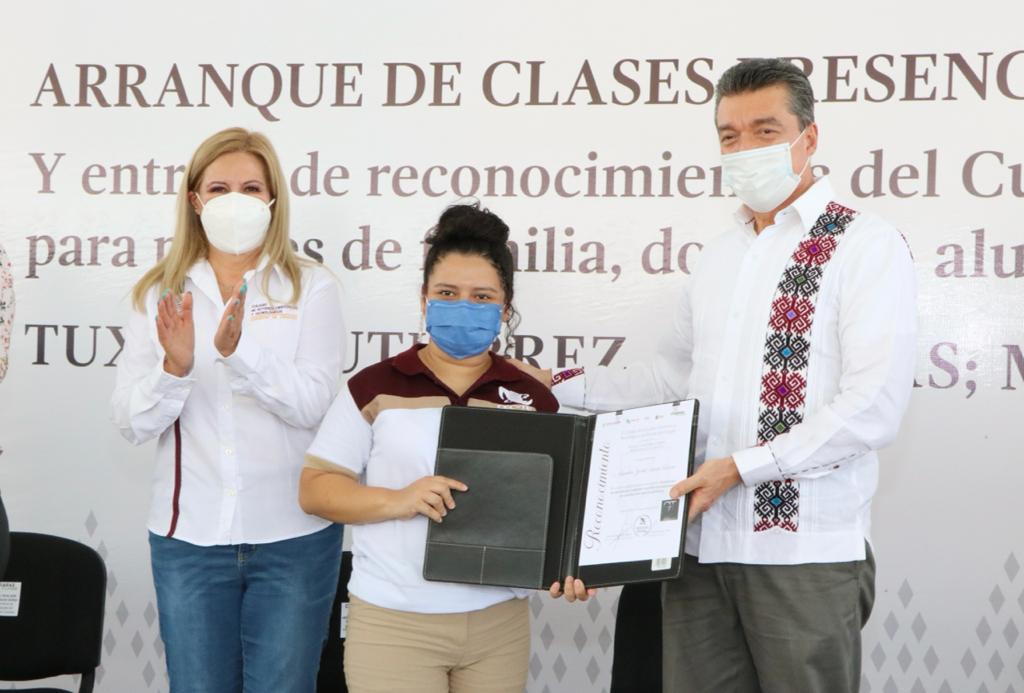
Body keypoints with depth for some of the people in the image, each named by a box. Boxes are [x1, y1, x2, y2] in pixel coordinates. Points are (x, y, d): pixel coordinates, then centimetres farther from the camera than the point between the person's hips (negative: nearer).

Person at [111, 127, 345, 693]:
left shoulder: (311, 288, 0)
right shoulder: (160, 295, 5)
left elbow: (312, 404, -13)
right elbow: (132, 422, -2)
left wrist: (239, 350, -27)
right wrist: (174, 367, -21)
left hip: (292, 536, -1)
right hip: (189, 536, 2)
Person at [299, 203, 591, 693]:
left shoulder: (534, 399, 5)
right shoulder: (374, 388, -2)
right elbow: (314, 488, -2)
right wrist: (399, 500, -17)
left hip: (499, 622, 2)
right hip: (393, 621, -2)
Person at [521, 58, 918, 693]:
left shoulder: (866, 245, -5)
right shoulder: (721, 257, 17)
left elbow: (874, 407, -15)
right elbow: (674, 378, 26)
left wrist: (742, 466, -19)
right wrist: (558, 385, 19)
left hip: (805, 549, -6)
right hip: (700, 541, 6)